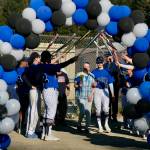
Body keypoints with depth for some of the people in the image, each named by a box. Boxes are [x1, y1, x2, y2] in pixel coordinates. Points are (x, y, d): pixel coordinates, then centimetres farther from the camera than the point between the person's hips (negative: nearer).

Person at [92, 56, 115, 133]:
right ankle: (99, 126, 9)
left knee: (106, 109, -6)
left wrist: (112, 94, 7)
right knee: (98, 109, 0)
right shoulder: (94, 72, 7)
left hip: (105, 91, 0)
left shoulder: (107, 71, 9)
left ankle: (106, 124, 13)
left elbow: (110, 83, 10)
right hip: (97, 91, 0)